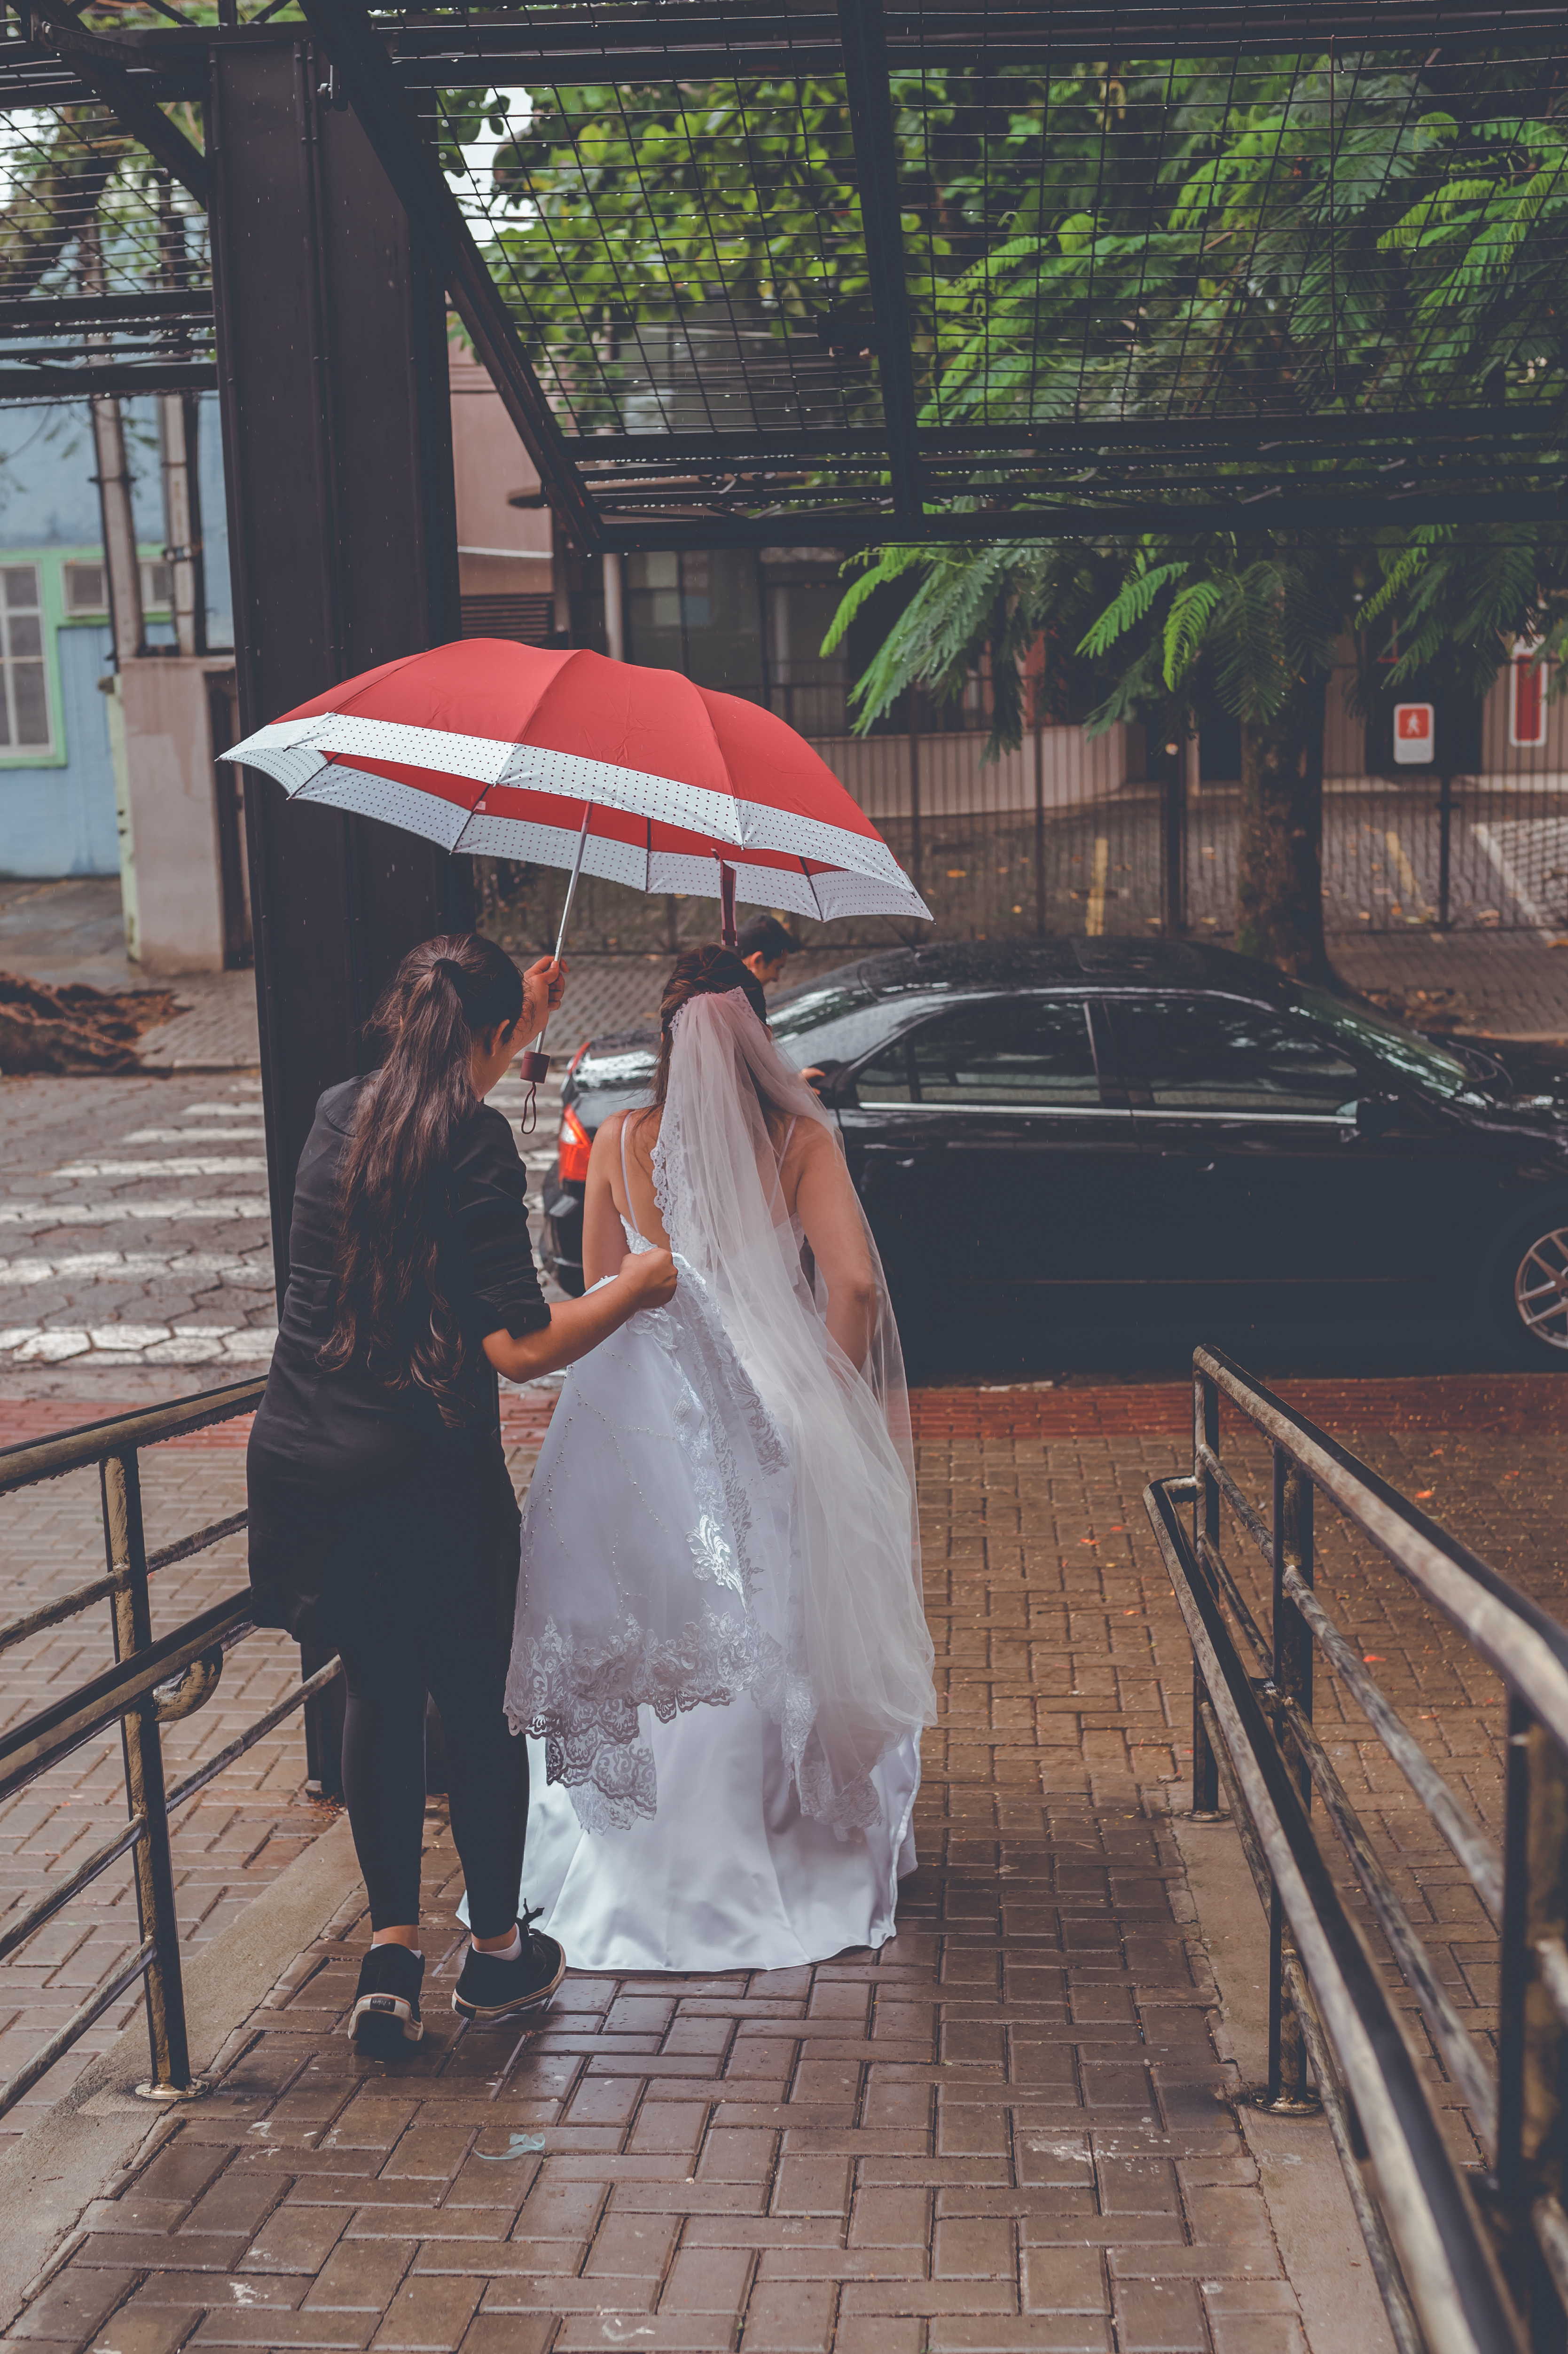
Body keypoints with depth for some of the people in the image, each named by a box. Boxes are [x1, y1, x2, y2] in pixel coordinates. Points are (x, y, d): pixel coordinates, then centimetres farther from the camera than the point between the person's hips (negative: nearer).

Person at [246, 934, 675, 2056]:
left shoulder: (342, 1112, 6)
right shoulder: (477, 1143, -15)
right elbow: (522, 1346, -19)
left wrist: (527, 1016, 41)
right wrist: (635, 1285, -3)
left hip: (298, 1460, 6)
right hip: (423, 1472, -6)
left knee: (380, 1690, 19)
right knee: (478, 1702, 14)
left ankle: (392, 1953, 17)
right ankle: (500, 1952, 30)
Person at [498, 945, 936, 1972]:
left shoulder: (622, 1143, -1)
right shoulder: (800, 1139, -6)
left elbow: (599, 1289, 7)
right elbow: (853, 1280, -15)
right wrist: (833, 1396, -3)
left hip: (649, 1413, 1)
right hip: (772, 1413, -1)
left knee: (650, 1628, 11)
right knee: (781, 1625, 13)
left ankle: (652, 1865, 21)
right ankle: (800, 1848, 26)